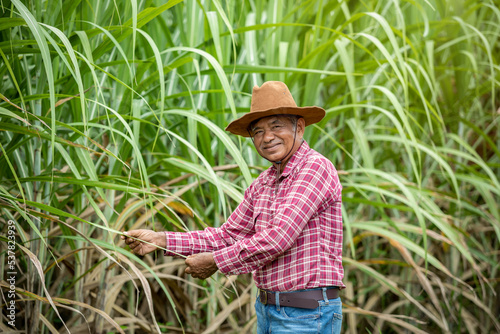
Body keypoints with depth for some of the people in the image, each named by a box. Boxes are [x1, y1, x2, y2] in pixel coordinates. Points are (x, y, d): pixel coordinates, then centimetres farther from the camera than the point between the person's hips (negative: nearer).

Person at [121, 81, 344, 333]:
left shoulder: (316, 168, -14)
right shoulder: (262, 184, 13)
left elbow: (277, 239, -22)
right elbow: (228, 236, 17)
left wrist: (215, 262, -11)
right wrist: (162, 240, 8)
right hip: (268, 312, 8)